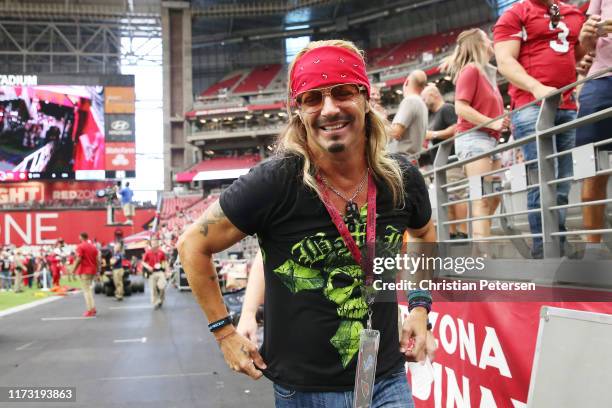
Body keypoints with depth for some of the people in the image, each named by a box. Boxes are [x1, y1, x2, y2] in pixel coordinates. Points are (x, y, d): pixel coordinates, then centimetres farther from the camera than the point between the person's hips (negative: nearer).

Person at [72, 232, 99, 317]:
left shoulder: (80, 246, -9)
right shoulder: (93, 246, 11)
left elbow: (79, 259, -16)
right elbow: (97, 260, 8)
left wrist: (74, 270, -10)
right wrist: (97, 270, 12)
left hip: (84, 271, -7)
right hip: (92, 271, 7)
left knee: (86, 290, -4)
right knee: (89, 289, 18)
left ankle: (90, 310, -7)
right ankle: (93, 308, 16)